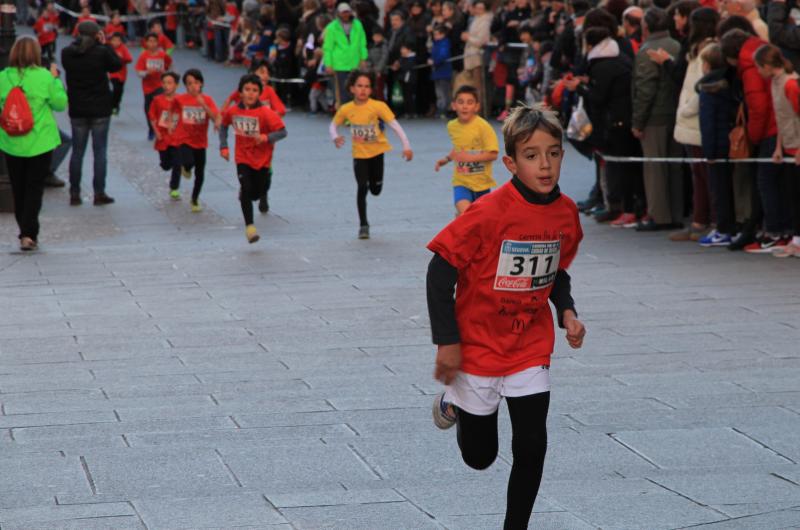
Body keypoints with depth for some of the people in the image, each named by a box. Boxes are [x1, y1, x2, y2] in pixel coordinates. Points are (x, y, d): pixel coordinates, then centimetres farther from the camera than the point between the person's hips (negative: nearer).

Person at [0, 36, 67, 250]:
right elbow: (60, 103, -4)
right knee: (34, 188, 4)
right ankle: (28, 234, -6)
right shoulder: (44, 77, -13)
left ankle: (25, 233, 21)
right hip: (39, 142, -2)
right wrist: (56, 79, 6)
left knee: (18, 190, 14)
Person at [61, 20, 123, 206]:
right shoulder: (101, 52, -14)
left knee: (77, 151, 9)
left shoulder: (67, 53, -6)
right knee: (99, 151, 4)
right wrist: (105, 44, 4)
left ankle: (74, 193, 9)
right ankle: (99, 193, 4)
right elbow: (117, 65, 1)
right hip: (100, 109, -3)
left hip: (77, 110, 3)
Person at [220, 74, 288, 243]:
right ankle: (249, 226, -7)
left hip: (262, 159, -1)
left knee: (257, 193, 7)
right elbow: (224, 125, 14)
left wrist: (267, 137, -37)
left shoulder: (265, 113, -19)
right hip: (243, 157, 1)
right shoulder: (232, 111, -6)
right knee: (246, 189, -14)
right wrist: (223, 146, 4)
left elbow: (282, 132, -20)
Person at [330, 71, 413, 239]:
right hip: (359, 154, 0)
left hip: (377, 151, 0)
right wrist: (335, 138, -17)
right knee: (362, 188, -10)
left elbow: (395, 125, -20)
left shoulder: (378, 106, -17)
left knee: (375, 190, 6)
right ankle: (363, 225, 2)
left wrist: (406, 146, -29)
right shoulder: (346, 109, -9)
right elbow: (333, 125, 5)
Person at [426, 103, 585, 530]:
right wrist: (447, 342, -17)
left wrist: (567, 312, -4)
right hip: (478, 347, -4)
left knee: (531, 448, -4)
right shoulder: (490, 212, -23)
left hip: (531, 348, 4)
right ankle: (455, 403, 43)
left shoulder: (566, 213, -4)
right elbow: (440, 271, -17)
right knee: (480, 456, 11)